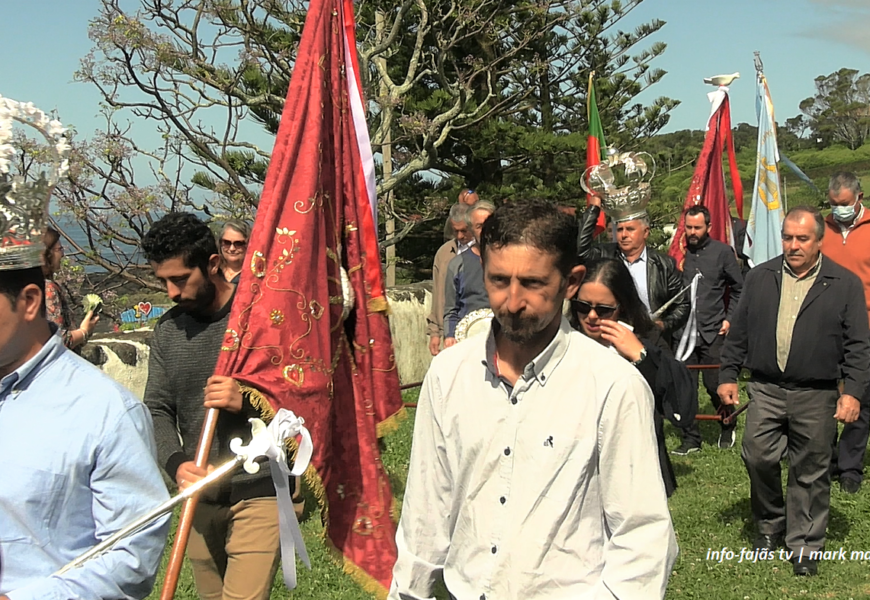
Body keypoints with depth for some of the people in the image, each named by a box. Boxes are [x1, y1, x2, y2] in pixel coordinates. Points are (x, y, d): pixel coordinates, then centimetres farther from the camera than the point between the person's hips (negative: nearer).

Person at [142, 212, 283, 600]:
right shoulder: (167, 331, 6)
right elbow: (157, 409, 4)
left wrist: (248, 402, -23)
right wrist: (175, 462, -14)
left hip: (258, 492, -5)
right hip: (199, 495, 5)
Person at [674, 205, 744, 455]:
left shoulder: (722, 252, 3)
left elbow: (738, 289, 10)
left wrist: (729, 318, 2)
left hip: (712, 332, -1)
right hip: (683, 330, 1)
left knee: (715, 385, 0)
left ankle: (728, 427, 27)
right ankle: (691, 439, 14)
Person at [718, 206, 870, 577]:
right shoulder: (760, 278, 8)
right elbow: (738, 332, 12)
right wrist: (727, 375, 7)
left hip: (816, 396, -2)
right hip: (766, 390, 2)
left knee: (810, 473, 5)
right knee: (757, 457, -4)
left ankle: (805, 546, 18)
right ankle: (770, 524, 22)